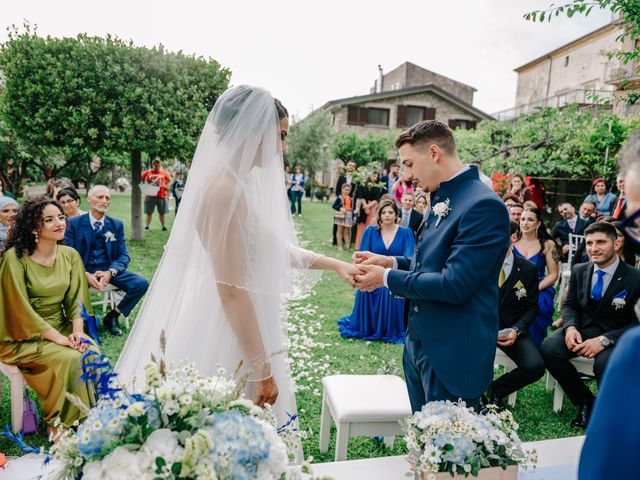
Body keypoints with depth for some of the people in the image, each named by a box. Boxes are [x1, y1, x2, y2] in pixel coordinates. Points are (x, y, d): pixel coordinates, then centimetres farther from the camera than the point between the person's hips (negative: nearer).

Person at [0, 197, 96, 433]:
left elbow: (76, 298, 2)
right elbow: (21, 308, -16)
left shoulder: (70, 255, 3)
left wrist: (77, 331, -14)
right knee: (70, 359, -27)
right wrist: (59, 338, -21)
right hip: (25, 338, -4)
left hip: (62, 327, 5)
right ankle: (59, 427, -8)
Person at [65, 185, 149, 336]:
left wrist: (110, 272, -17)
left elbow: (124, 256, 4)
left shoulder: (117, 225, 7)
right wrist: (85, 275, -22)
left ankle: (112, 316, 0)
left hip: (109, 269, 2)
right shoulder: (74, 223, 1)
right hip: (83, 270, -2)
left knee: (141, 283, -21)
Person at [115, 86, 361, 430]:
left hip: (239, 328, 9)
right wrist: (262, 370, -18)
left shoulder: (241, 183, 8)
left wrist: (333, 264, 17)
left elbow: (271, 248, 16)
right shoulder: (225, 189, -21)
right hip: (227, 336, -9)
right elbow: (231, 290, -23)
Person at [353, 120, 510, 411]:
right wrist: (390, 261, 1)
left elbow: (454, 284, -25)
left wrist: (387, 277, -15)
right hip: (420, 343, 9)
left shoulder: (484, 206, -21)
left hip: (453, 353, -9)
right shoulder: (443, 200, 9)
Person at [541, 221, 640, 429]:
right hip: (582, 330, 4)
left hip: (614, 337, -4)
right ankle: (586, 403, -2)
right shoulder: (579, 271, 4)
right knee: (548, 348, -23)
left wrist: (604, 340, -26)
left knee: (605, 363, -36)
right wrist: (570, 327, -12)